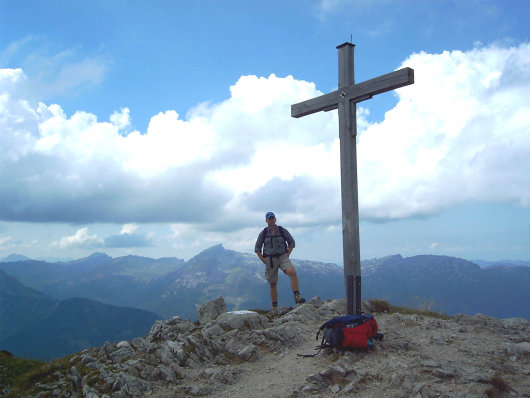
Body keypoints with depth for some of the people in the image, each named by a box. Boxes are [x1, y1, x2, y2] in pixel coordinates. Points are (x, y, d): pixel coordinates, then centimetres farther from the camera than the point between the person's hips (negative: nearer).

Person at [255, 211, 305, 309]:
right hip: (270, 260, 1)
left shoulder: (283, 231, 1)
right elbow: (257, 248, 11)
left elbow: (292, 242, 10)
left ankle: (297, 297, -27)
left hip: (283, 257, -1)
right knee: (272, 284, 4)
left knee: (292, 272, -28)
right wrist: (263, 259, -1)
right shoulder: (263, 233, 3)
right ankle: (274, 307, 15)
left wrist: (287, 255, -1)